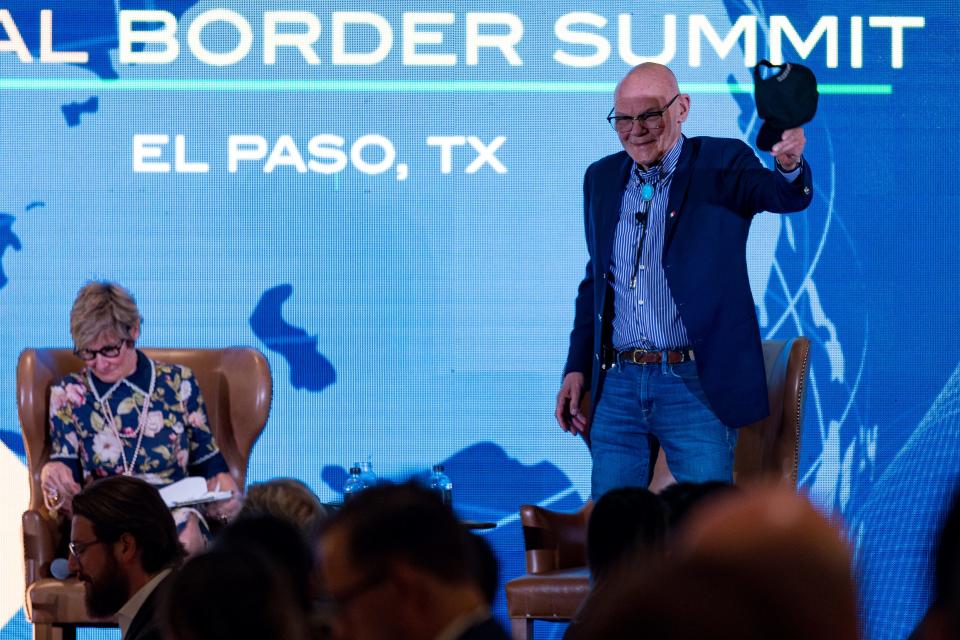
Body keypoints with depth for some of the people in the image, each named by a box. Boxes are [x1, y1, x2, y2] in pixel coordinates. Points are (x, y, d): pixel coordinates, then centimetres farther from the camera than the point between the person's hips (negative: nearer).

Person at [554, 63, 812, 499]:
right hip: (616, 385, 4)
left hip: (695, 385, -4)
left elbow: (786, 196, -21)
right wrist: (576, 368, 14)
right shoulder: (601, 179, 13)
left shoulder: (721, 165, -2)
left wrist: (789, 165, -45)